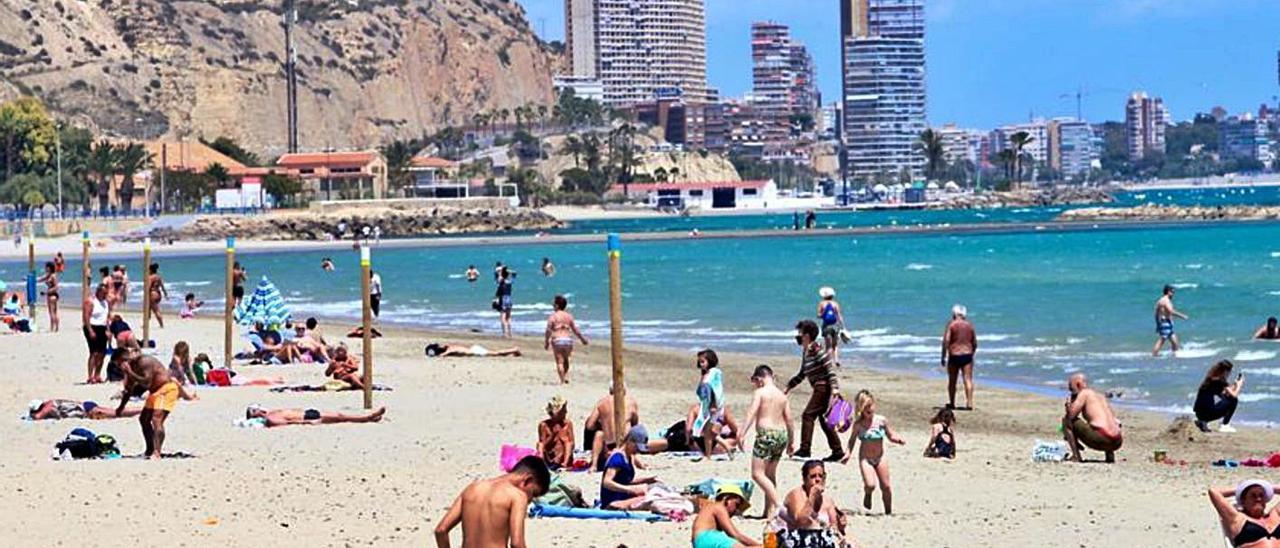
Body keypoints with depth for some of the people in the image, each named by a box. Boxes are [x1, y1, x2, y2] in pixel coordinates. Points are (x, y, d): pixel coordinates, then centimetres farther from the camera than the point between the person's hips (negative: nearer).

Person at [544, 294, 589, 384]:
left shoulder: (553, 316, -5)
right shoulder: (569, 316, 7)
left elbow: (548, 331, -8)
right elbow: (575, 329, 9)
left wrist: (546, 342, 2)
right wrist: (582, 339, 21)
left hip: (557, 340, -4)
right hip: (568, 340, 4)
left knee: (560, 362, 0)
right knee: (565, 360, 22)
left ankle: (562, 381, -6)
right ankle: (566, 377, 7)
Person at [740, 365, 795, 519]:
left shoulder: (760, 392, -4)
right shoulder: (782, 395, 14)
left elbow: (751, 414, -15)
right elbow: (789, 420, 16)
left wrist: (742, 434, -21)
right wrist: (791, 441, 24)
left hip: (766, 434, -7)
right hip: (782, 434, 7)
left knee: (757, 473, -6)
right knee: (770, 474, 16)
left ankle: (778, 504, -19)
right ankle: (769, 511, 15)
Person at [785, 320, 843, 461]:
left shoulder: (816, 350, -14)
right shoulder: (805, 352, 15)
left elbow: (830, 369, -20)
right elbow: (802, 374, 26)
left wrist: (834, 388, -28)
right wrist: (788, 387, 27)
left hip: (824, 387, -10)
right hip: (820, 388, 10)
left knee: (808, 415, -10)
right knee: (823, 419, 11)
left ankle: (804, 450, -10)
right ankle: (837, 451, 14)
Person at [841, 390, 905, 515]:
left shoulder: (882, 421, -8)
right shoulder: (858, 424, -10)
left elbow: (890, 435, 3)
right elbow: (853, 440, 3)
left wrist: (898, 440, -18)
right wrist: (848, 453, -9)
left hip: (880, 457, 2)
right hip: (865, 458, -2)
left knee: (885, 486, 4)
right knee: (870, 485, -21)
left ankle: (888, 512, 24)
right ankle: (867, 495, 17)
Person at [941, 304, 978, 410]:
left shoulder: (951, 325, -5)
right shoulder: (970, 325, 7)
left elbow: (946, 341, -12)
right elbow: (975, 343, 12)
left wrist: (943, 357, -7)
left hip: (954, 355, -2)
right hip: (967, 355, 2)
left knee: (952, 380, 10)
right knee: (968, 379, -2)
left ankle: (951, 404, 16)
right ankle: (969, 403, -11)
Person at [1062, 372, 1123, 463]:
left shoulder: (1084, 393, 4)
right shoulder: (1101, 396, 26)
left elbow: (1071, 415, -7)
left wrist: (1069, 404, 18)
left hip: (1101, 440, -8)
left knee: (1066, 420, 6)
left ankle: (1076, 456, -3)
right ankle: (1110, 454, 20)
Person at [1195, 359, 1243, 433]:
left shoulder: (1210, 379, 17)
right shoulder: (1219, 381, -9)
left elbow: (1224, 394, 28)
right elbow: (1234, 395, -7)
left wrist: (1235, 384, 27)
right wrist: (1239, 385, 10)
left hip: (1199, 414, 8)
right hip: (1207, 413, -8)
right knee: (1234, 400, 2)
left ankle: (1202, 422, 15)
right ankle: (1224, 426, 3)